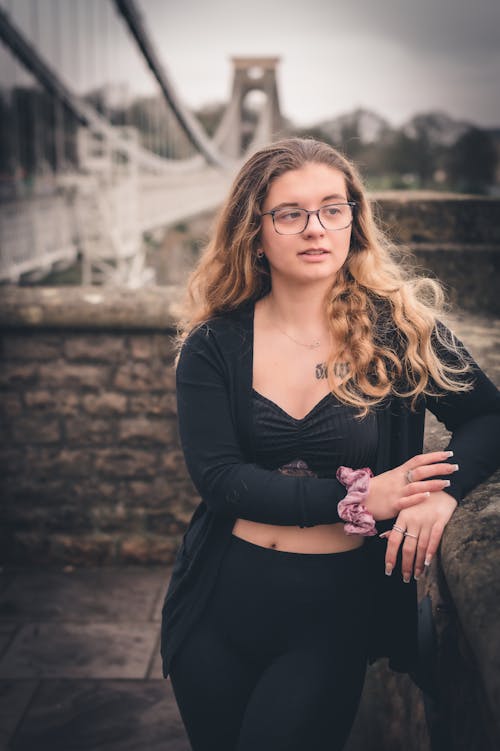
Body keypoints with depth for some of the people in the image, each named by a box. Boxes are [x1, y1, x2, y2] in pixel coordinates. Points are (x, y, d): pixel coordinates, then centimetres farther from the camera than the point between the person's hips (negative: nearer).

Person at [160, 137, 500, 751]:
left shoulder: (400, 327, -5)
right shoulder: (215, 344, -4)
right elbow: (217, 476, -12)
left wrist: (445, 488, -22)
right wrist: (356, 499, -20)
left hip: (337, 605, -1)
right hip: (223, 594, 2)